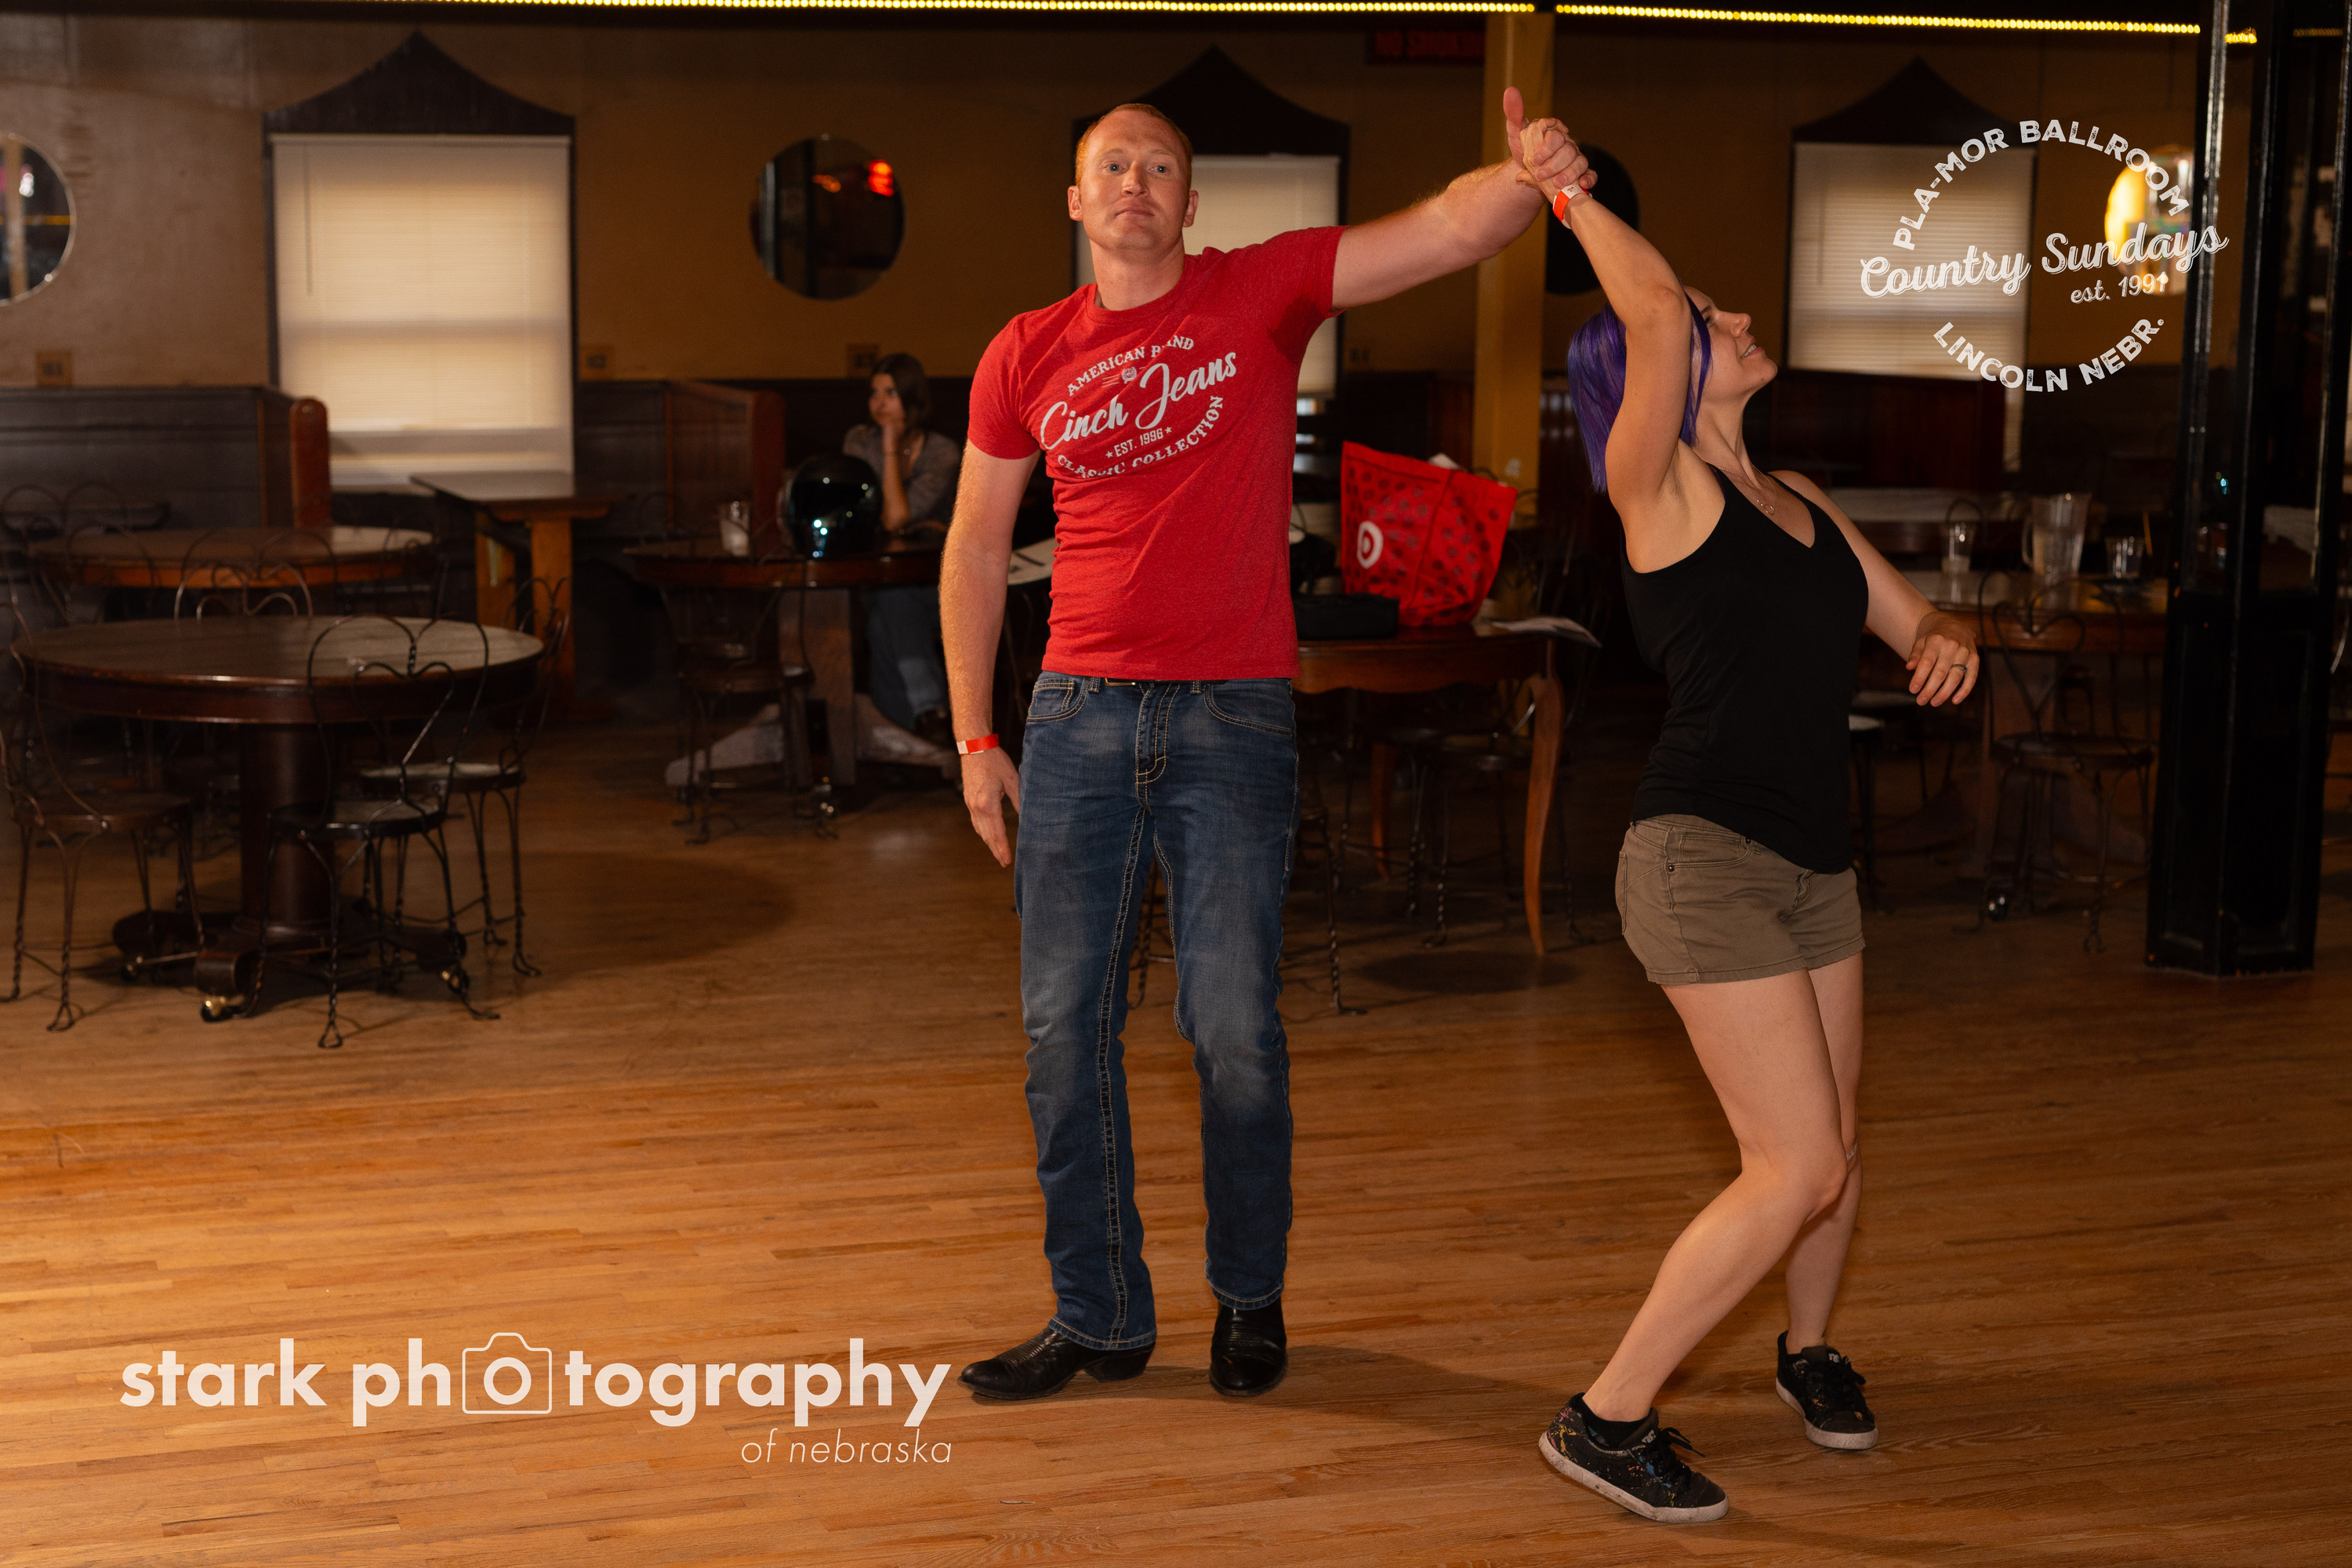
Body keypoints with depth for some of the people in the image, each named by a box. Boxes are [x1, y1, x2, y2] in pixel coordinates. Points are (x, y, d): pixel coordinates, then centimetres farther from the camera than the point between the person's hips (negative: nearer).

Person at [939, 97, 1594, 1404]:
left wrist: (1534, 178, -31)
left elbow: (1448, 231, -9)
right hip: (1079, 712, 3)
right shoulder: (1027, 357, 7)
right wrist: (975, 739, 7)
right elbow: (977, 548, 13)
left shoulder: (1263, 293, 1)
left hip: (1233, 718, -2)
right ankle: (1100, 1315, 17)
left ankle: (1251, 1297, 22)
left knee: (1234, 1027, 1)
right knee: (1066, 1021, 4)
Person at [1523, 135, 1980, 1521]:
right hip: (1704, 851, -7)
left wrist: (1949, 645, -2)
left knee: (1834, 1153, 16)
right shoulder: (1659, 490, -8)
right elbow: (1651, 310, -21)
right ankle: (1607, 1418, -1)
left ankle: (1812, 1351, 43)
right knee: (1798, 1168, -11)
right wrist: (1570, 193, -9)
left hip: (1816, 861, 7)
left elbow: (1919, 624, 21)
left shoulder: (1801, 505, 15)